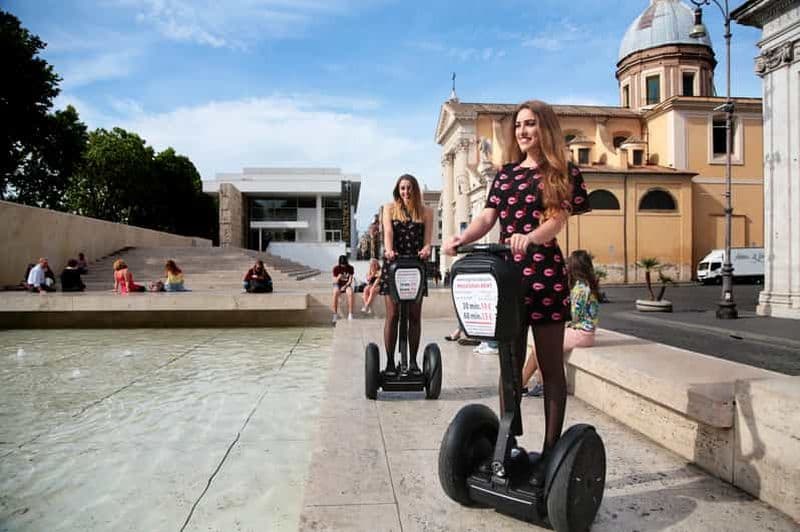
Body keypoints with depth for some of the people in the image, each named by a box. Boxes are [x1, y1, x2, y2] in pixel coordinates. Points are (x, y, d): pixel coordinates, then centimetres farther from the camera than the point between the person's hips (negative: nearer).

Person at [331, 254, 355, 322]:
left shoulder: (350, 268, -3)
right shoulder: (336, 268, -6)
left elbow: (350, 280, -4)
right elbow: (335, 281, -7)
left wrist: (345, 286, -20)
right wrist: (338, 277, -28)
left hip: (346, 285, 1)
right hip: (338, 285, -1)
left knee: (350, 293, -34)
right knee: (335, 293, -36)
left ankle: (350, 314, -31)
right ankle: (335, 314, -29)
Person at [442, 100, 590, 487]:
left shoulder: (563, 174, 3)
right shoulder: (505, 174, 16)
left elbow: (558, 218, -12)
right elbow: (488, 217, 7)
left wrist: (531, 236, -34)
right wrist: (460, 239, -13)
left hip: (545, 274, -4)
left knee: (550, 367, 4)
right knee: (510, 364, 11)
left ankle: (551, 450, 14)